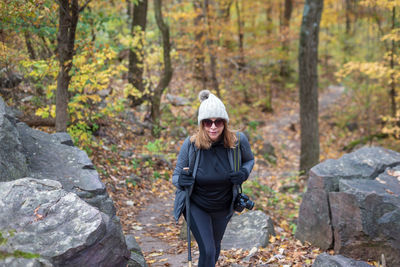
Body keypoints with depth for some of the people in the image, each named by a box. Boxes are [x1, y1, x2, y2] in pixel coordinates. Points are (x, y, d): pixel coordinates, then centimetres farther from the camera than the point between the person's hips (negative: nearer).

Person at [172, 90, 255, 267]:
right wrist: (181, 181, -36)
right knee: (207, 251, -12)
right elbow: (176, 175, -12)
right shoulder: (190, 144, -25)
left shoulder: (238, 141, -21)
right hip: (196, 205, -3)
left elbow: (249, 160, 1)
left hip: (223, 207, 3)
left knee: (215, 245, 24)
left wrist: (244, 173, -20)